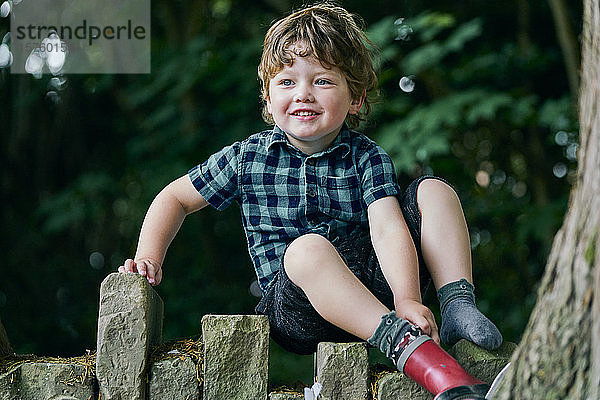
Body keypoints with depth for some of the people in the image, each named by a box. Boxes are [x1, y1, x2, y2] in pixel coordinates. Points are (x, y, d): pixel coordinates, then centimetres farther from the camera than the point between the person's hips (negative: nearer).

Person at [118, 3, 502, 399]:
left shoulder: (367, 157, 1)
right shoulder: (248, 157, 4)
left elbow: (388, 226, -16)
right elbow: (176, 198, 17)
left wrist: (407, 299, -33)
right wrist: (149, 258, 0)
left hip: (374, 283, 2)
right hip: (294, 307, -2)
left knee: (433, 190, -7)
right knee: (308, 247, -38)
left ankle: (458, 307, -16)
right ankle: (407, 345, -47)